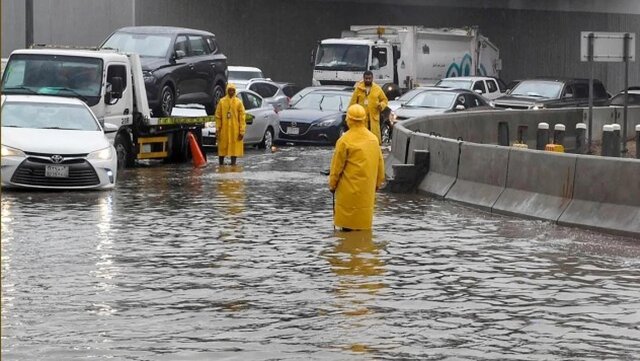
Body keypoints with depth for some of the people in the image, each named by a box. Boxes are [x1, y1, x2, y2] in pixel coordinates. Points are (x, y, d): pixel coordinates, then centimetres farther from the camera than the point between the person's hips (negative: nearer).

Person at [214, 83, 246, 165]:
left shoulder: (238, 102, 3)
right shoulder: (221, 102, 4)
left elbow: (242, 117, 1)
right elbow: (218, 116, 5)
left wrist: (242, 131, -5)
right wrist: (218, 129, -2)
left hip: (235, 130, 0)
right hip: (224, 130, 0)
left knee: (234, 149, 0)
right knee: (222, 148, 3)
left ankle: (233, 163, 5)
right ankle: (221, 164, 10)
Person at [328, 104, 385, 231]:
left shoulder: (344, 141, -15)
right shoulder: (373, 138, 2)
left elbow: (337, 165, -9)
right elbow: (380, 162, 10)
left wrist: (332, 184, 3)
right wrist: (378, 182, 22)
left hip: (349, 189, -5)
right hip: (367, 189, 5)